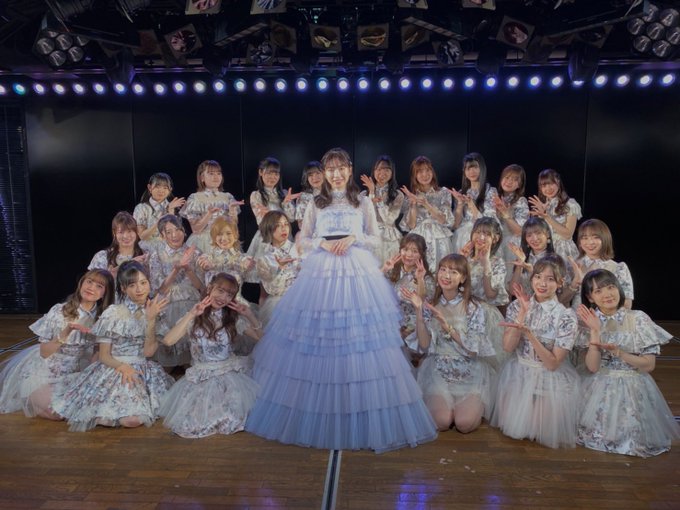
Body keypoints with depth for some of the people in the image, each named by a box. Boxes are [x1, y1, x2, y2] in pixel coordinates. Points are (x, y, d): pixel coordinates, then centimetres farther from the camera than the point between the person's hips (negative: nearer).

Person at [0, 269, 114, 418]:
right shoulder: (59, 311, -15)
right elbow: (44, 352, -13)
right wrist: (65, 333, -27)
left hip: (72, 376, 6)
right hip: (44, 374, -5)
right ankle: (31, 399, 11)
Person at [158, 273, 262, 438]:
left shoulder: (233, 317, 3)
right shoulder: (193, 317, -2)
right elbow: (167, 341, -19)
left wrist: (250, 315, -13)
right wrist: (190, 315, -23)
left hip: (231, 372, 1)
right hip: (202, 377, -1)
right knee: (192, 421, -19)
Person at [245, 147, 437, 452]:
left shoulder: (363, 203, 9)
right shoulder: (316, 204, 11)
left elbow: (376, 239, 8)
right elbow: (303, 239, 11)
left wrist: (353, 238, -10)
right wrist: (323, 244, -8)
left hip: (358, 272, -1)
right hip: (321, 272, 1)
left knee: (359, 339, -5)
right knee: (318, 338, -2)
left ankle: (364, 420, 9)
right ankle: (318, 418, 12)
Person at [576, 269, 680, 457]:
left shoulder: (638, 318, -9)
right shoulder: (589, 321, -2)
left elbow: (649, 364, -8)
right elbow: (593, 366, -12)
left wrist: (618, 352, -21)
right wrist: (595, 332, -20)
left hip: (632, 390, -2)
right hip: (600, 391, 2)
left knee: (631, 439, -5)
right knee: (597, 436, -2)